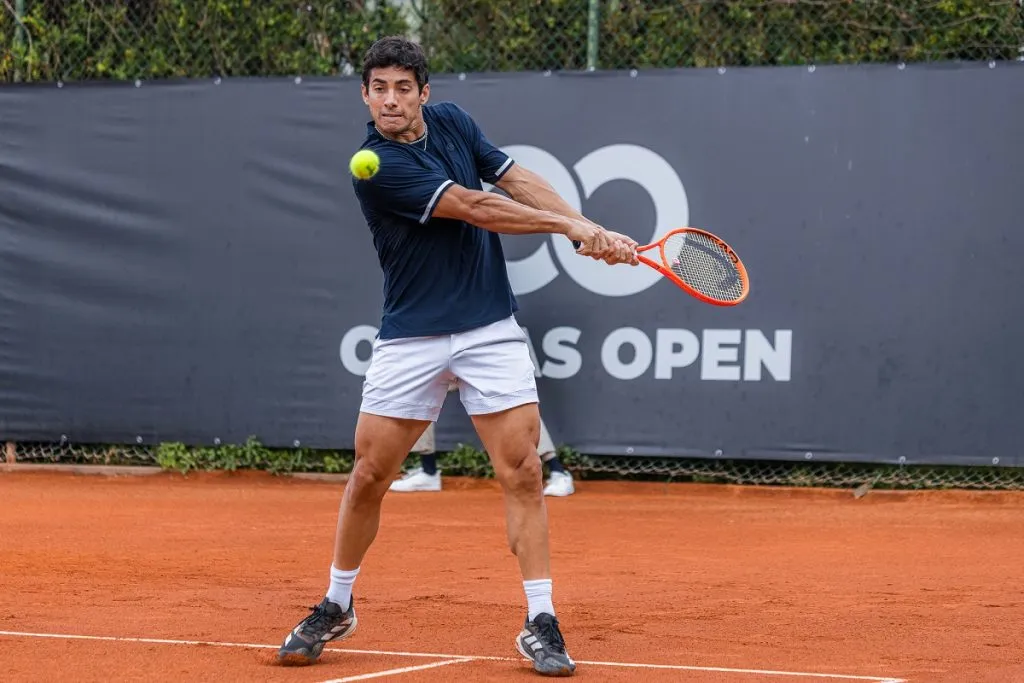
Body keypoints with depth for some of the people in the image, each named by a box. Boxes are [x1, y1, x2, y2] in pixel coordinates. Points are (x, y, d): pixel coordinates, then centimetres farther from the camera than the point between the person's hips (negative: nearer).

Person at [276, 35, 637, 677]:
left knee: (522, 469, -6)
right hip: (410, 338, -3)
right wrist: (570, 225, -14)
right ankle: (337, 607, 20)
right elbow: (474, 208, -18)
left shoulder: (452, 121, 4)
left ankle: (541, 623, -2)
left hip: (491, 330, 4)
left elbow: (519, 179, 4)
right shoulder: (375, 167, -15)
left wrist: (593, 230, -10)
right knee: (370, 473, 0)